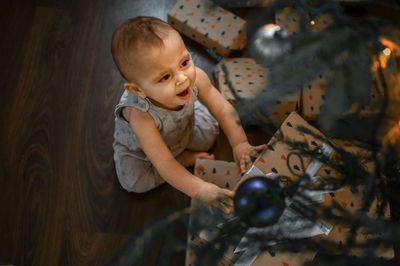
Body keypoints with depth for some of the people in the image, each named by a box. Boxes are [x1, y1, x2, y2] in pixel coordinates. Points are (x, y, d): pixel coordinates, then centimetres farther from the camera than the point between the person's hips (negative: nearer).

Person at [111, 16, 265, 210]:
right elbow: (164, 164, -44)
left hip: (184, 129, 3)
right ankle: (184, 159, 1)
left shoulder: (196, 78, -37)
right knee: (133, 182, -14)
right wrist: (200, 190, -51)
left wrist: (240, 144, -31)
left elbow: (222, 109, -22)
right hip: (138, 145, -3)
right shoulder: (141, 116, -48)